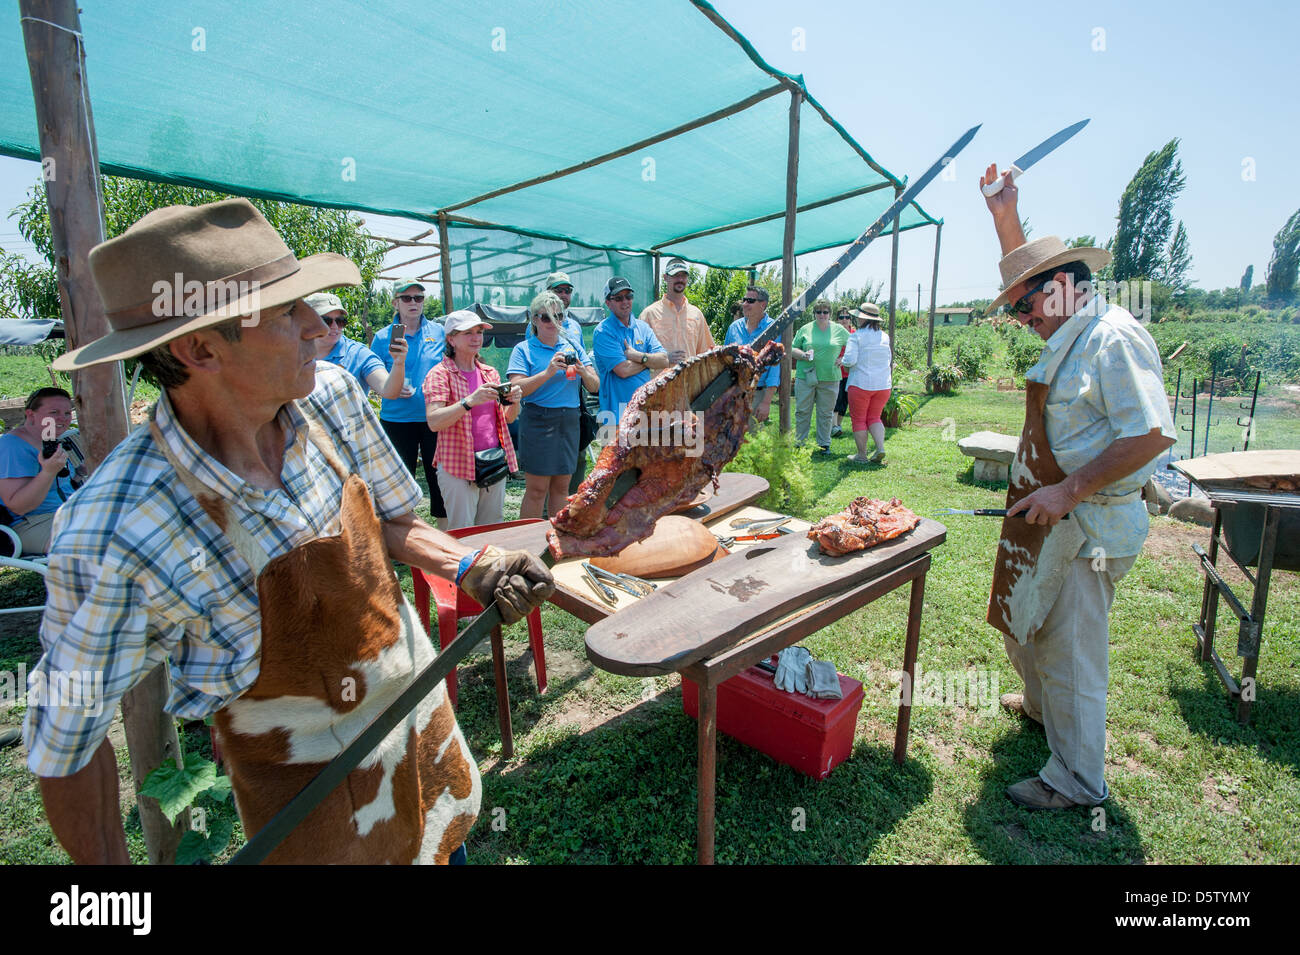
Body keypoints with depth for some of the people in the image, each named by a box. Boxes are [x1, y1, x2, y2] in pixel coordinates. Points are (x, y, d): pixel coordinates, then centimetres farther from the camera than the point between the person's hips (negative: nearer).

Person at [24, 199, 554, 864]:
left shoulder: (330, 396, -16)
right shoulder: (114, 536, -30)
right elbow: (66, 738, -15)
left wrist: (467, 566, -17)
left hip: (418, 705, 5)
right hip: (304, 781, -4)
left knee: (446, 839, 26)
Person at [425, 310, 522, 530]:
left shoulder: (489, 372, 12)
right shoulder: (440, 374, -5)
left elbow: (508, 418, 14)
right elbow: (433, 422, -18)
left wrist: (514, 401, -7)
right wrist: (470, 401, -30)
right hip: (459, 465, -5)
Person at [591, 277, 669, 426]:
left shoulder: (642, 327, 13)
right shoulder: (603, 331, -5)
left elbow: (664, 361, 4)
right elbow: (623, 370, -16)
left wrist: (638, 356, -12)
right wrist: (650, 360, 0)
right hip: (617, 409, -5)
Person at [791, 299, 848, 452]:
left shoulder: (839, 330, 8)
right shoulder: (805, 329, 7)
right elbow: (792, 349, 9)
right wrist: (803, 355, -11)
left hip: (829, 379, 0)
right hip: (805, 377, 0)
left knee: (825, 414, 6)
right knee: (802, 411, 2)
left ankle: (824, 444, 16)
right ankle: (799, 442, 13)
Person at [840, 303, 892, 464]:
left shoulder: (857, 336, -9)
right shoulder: (884, 337, 9)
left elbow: (850, 360, -18)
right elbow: (888, 359, 17)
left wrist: (843, 362, 4)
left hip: (861, 383, -5)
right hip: (883, 384, 5)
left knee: (858, 419, 5)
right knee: (874, 417, 17)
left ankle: (862, 456, 7)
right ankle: (880, 449, 2)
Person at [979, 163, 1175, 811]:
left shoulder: (1114, 337, -18)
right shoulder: (1069, 332, 11)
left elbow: (1153, 434, -25)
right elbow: (1026, 270, 27)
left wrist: (1069, 490, -27)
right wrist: (1005, 217, 17)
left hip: (1087, 524, -9)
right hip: (1047, 513, 9)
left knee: (1069, 647, 0)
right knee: (1023, 622, 22)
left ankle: (1078, 781, 17)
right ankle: (1043, 704, 47)